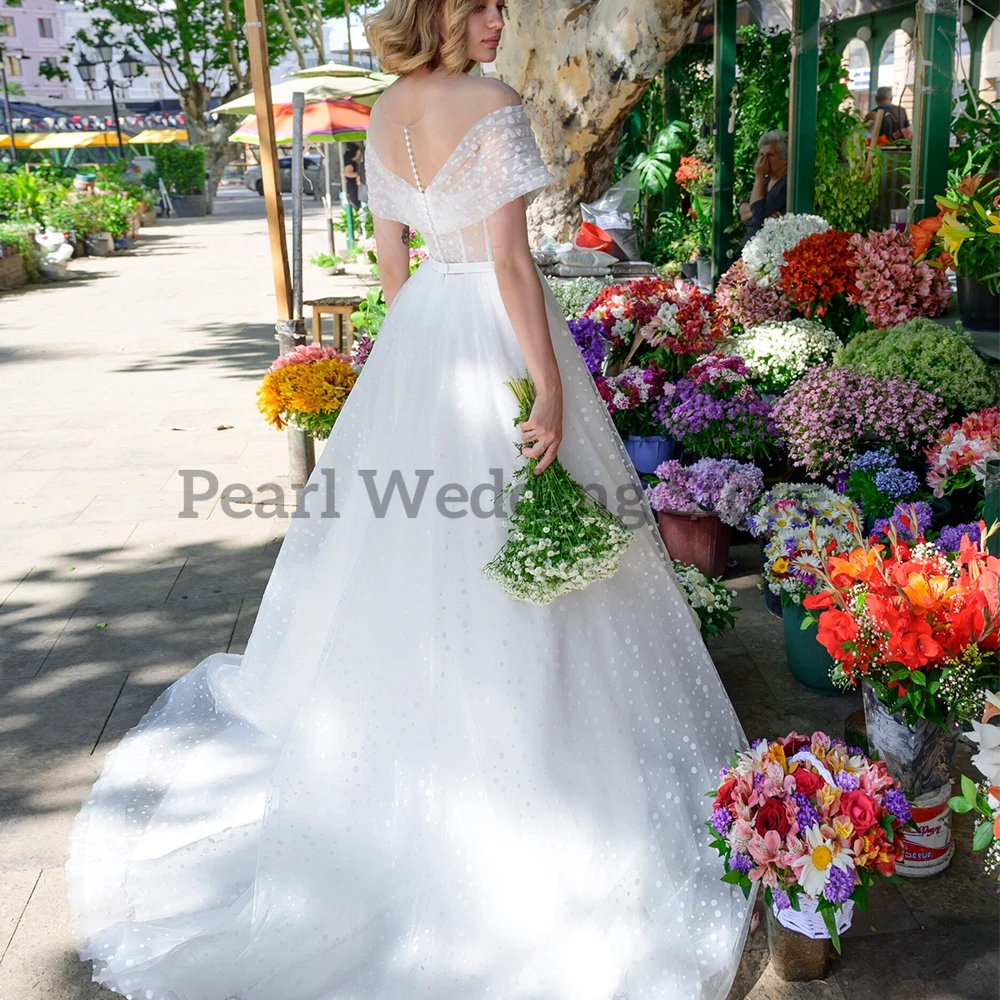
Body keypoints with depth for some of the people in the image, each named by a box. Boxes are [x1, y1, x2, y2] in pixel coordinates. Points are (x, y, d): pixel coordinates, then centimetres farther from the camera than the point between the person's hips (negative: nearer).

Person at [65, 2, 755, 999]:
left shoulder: (384, 113, 7)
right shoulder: (493, 106, -15)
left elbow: (390, 258, 12)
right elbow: (511, 262, -20)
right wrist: (552, 390, -17)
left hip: (419, 325, 8)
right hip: (497, 331, -7)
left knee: (411, 551, 18)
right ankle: (513, 742, 16)